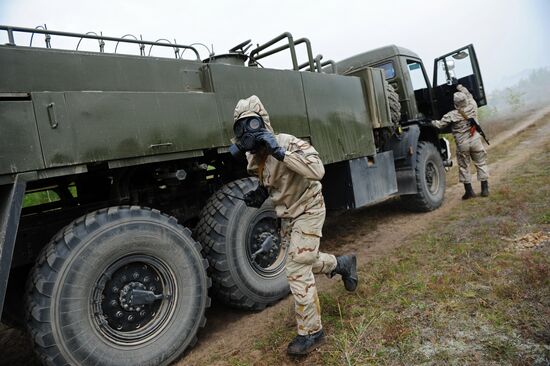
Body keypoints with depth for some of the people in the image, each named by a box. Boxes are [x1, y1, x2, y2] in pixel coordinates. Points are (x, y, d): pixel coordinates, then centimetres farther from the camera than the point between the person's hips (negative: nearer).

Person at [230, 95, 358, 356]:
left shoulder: (286, 142, -26)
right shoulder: (254, 156, -3)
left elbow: (317, 170, -41)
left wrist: (280, 153, -43)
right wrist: (260, 193, -4)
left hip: (308, 210, -8)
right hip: (288, 215, 8)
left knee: (298, 270, -9)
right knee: (302, 262, 20)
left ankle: (311, 332, 7)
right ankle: (343, 264, 47)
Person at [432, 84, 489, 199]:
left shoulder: (451, 115, -13)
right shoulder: (472, 107, -2)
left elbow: (439, 125, -10)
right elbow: (469, 96, 16)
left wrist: (432, 122, 7)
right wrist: (459, 86, 25)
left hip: (462, 143, -3)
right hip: (475, 141, 3)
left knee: (463, 166, 9)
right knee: (481, 164, 13)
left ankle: (469, 190, 12)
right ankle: (485, 189, 16)